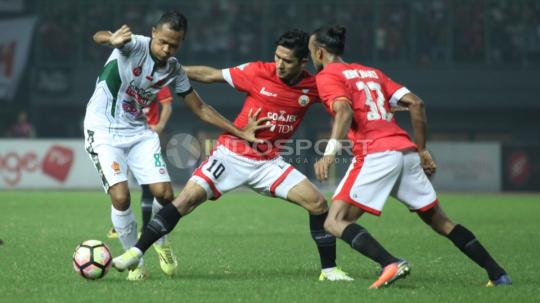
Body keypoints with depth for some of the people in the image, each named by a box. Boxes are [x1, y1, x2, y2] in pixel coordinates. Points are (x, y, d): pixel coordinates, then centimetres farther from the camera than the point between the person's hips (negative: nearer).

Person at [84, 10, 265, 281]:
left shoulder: (174, 70, -2)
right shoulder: (134, 45, -18)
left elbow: (200, 109, 8)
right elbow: (98, 36, -38)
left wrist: (240, 133, 3)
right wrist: (112, 39, -64)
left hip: (138, 131, 5)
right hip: (103, 130, -5)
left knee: (164, 194, -8)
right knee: (121, 197, -18)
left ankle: (159, 240, 25)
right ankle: (135, 262, 3)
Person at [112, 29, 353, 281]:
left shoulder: (313, 87, -6)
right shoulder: (259, 72, -11)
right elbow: (211, 75, -1)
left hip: (269, 163, 2)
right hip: (233, 154, -2)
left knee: (318, 203, -9)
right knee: (188, 198, -16)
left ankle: (329, 269, 7)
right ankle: (136, 252, -10)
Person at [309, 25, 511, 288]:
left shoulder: (327, 76, 5)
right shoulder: (370, 72, 25)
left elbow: (344, 111, -15)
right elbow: (416, 103, 18)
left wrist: (330, 152, -26)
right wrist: (421, 149, 23)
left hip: (376, 155, -7)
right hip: (406, 151, 7)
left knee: (335, 222, -7)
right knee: (440, 221, 18)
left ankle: (391, 265, -28)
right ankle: (497, 274, 13)